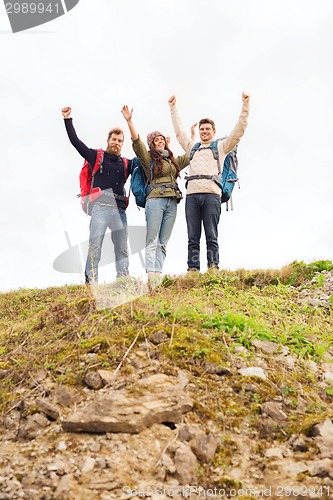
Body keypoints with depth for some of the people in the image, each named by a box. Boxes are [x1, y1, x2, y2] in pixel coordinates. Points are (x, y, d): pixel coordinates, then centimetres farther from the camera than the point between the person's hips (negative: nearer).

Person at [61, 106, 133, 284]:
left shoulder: (126, 164, 22)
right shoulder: (96, 156, 13)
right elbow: (75, 141, 10)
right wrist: (67, 119, 7)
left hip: (119, 208, 4)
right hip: (101, 205, -4)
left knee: (122, 248, 2)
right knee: (95, 244, -14)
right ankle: (91, 281, -16)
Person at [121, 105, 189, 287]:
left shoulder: (174, 160, 25)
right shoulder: (149, 158, 8)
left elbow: (190, 156, 38)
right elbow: (137, 142, -6)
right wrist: (129, 121, -15)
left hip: (172, 203, 5)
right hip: (155, 200, -5)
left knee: (163, 243, 0)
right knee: (152, 241, -10)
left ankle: (158, 276, -4)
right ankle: (151, 276, -18)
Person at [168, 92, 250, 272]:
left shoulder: (221, 147, 19)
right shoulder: (192, 147, 28)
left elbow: (238, 131, 12)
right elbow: (179, 131, 35)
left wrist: (245, 106, 7)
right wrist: (173, 108, 36)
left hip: (211, 194, -3)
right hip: (191, 195, 3)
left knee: (211, 237, -6)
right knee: (193, 238, -3)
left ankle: (213, 269, -10)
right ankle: (192, 270, -6)